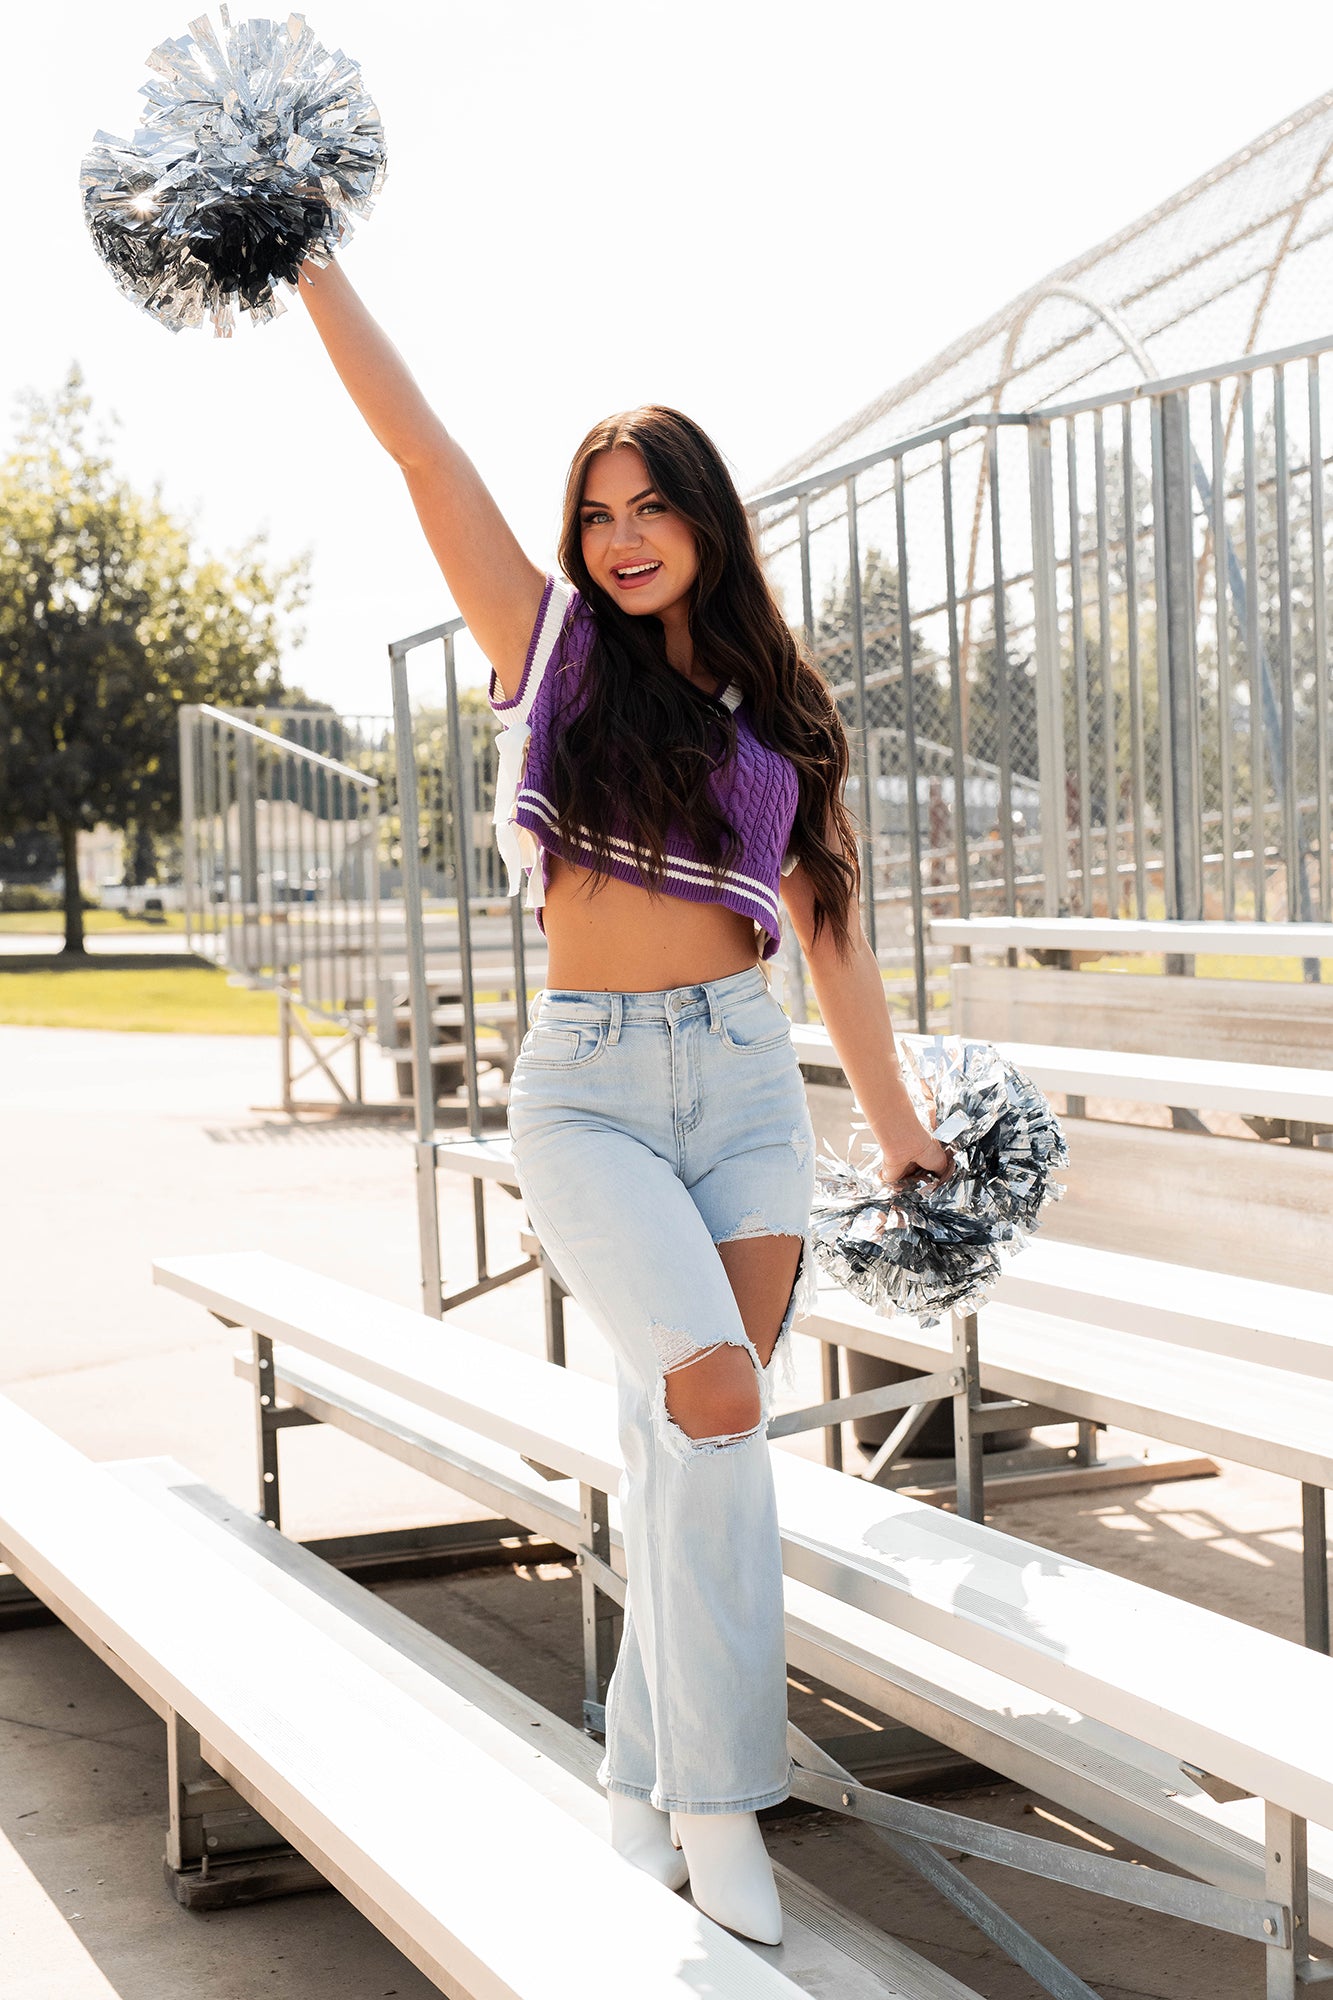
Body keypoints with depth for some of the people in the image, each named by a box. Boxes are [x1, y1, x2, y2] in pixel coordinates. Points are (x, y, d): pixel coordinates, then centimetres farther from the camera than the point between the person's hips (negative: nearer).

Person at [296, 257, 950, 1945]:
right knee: (713, 1394, -21)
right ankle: (717, 1792, -11)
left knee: (681, 1448, 1)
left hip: (744, 1080, 3)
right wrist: (307, 254, -4)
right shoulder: (550, 646, 5)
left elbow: (828, 924, 15)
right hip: (585, 1088, -3)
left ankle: (642, 1780, 15)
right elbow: (411, 435, -1)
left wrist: (895, 1122, 17)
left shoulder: (780, 715, 11)